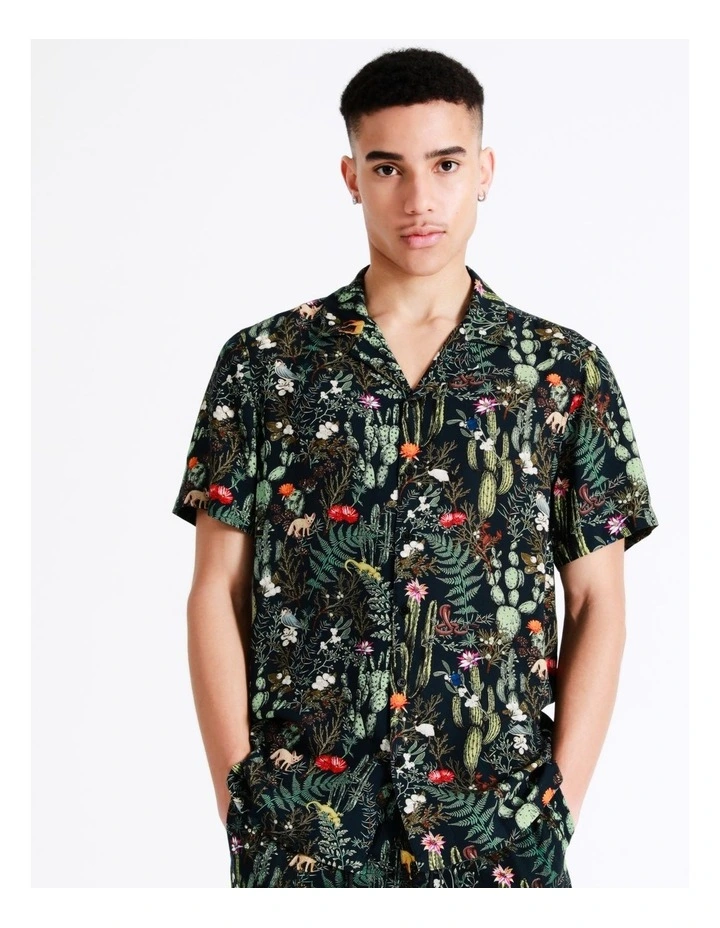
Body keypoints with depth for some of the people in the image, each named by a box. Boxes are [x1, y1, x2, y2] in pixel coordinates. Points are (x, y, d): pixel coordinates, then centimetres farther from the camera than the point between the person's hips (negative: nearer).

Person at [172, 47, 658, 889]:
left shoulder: (566, 371, 1)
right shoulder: (263, 362, 1)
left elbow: (598, 603, 2)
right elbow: (217, 593, 2)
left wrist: (563, 803, -5)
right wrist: (238, 797, -4)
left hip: (499, 823, 0)